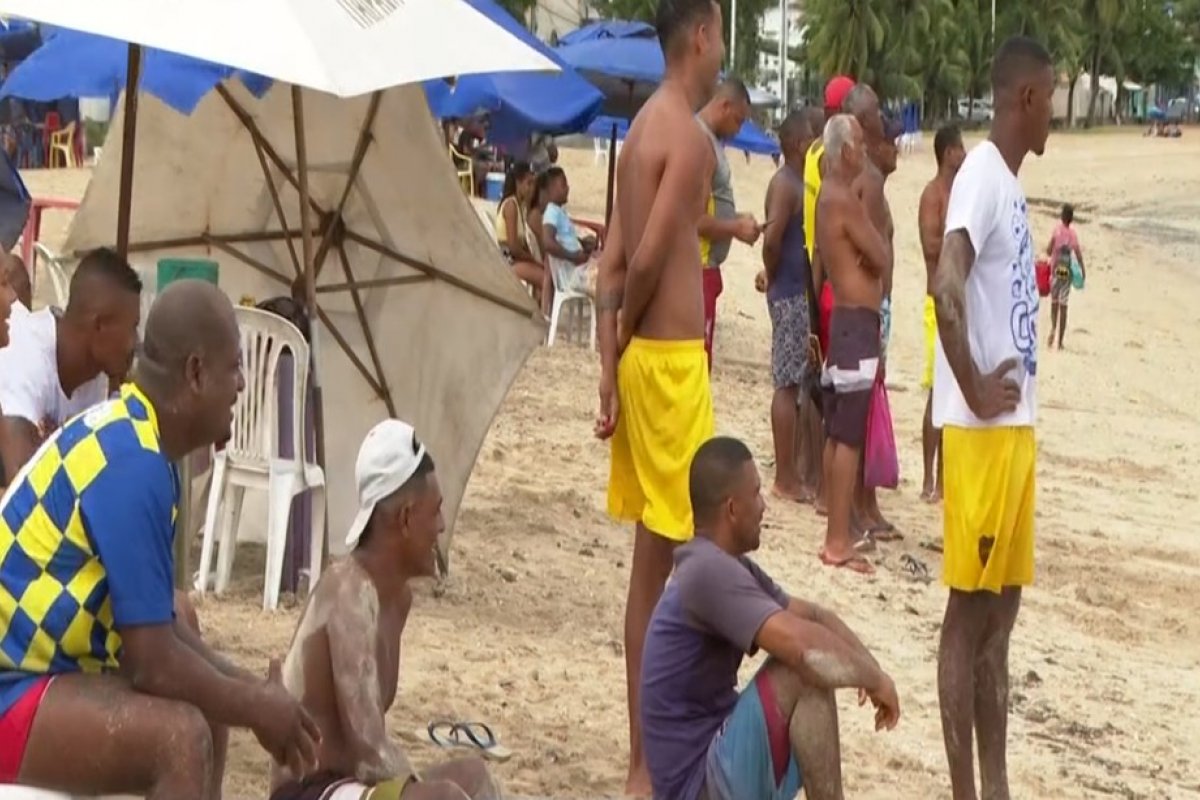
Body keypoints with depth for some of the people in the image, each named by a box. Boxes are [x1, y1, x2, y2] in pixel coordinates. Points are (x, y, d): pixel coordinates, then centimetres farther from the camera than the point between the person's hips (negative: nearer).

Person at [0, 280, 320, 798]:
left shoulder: (130, 438, 6)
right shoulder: (132, 465, -24)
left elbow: (156, 624, 14)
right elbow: (154, 661, -22)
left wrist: (247, 691, 6)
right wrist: (255, 708, -8)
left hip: (43, 668, 11)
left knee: (205, 703, 17)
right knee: (181, 736, -25)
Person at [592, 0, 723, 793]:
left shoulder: (645, 127, 14)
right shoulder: (690, 136, -14)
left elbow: (612, 260, 11)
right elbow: (647, 259, -21)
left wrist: (610, 362, 8)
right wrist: (626, 337, -4)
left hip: (642, 359, 10)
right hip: (672, 359, -9)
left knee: (649, 567, 14)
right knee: (675, 562, -4)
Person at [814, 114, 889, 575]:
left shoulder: (829, 197, 15)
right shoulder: (845, 201, -16)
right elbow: (882, 257, -15)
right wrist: (871, 233, 1)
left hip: (844, 318, 10)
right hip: (856, 322, -10)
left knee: (837, 434, 12)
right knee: (849, 436, -9)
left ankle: (836, 533, 17)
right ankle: (838, 542, -8)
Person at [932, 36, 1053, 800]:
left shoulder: (1011, 183, 16)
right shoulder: (981, 175, -14)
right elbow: (947, 287, -28)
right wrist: (974, 390, -19)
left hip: (1016, 425, 9)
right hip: (982, 430, -9)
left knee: (1001, 614, 13)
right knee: (968, 614, -3)